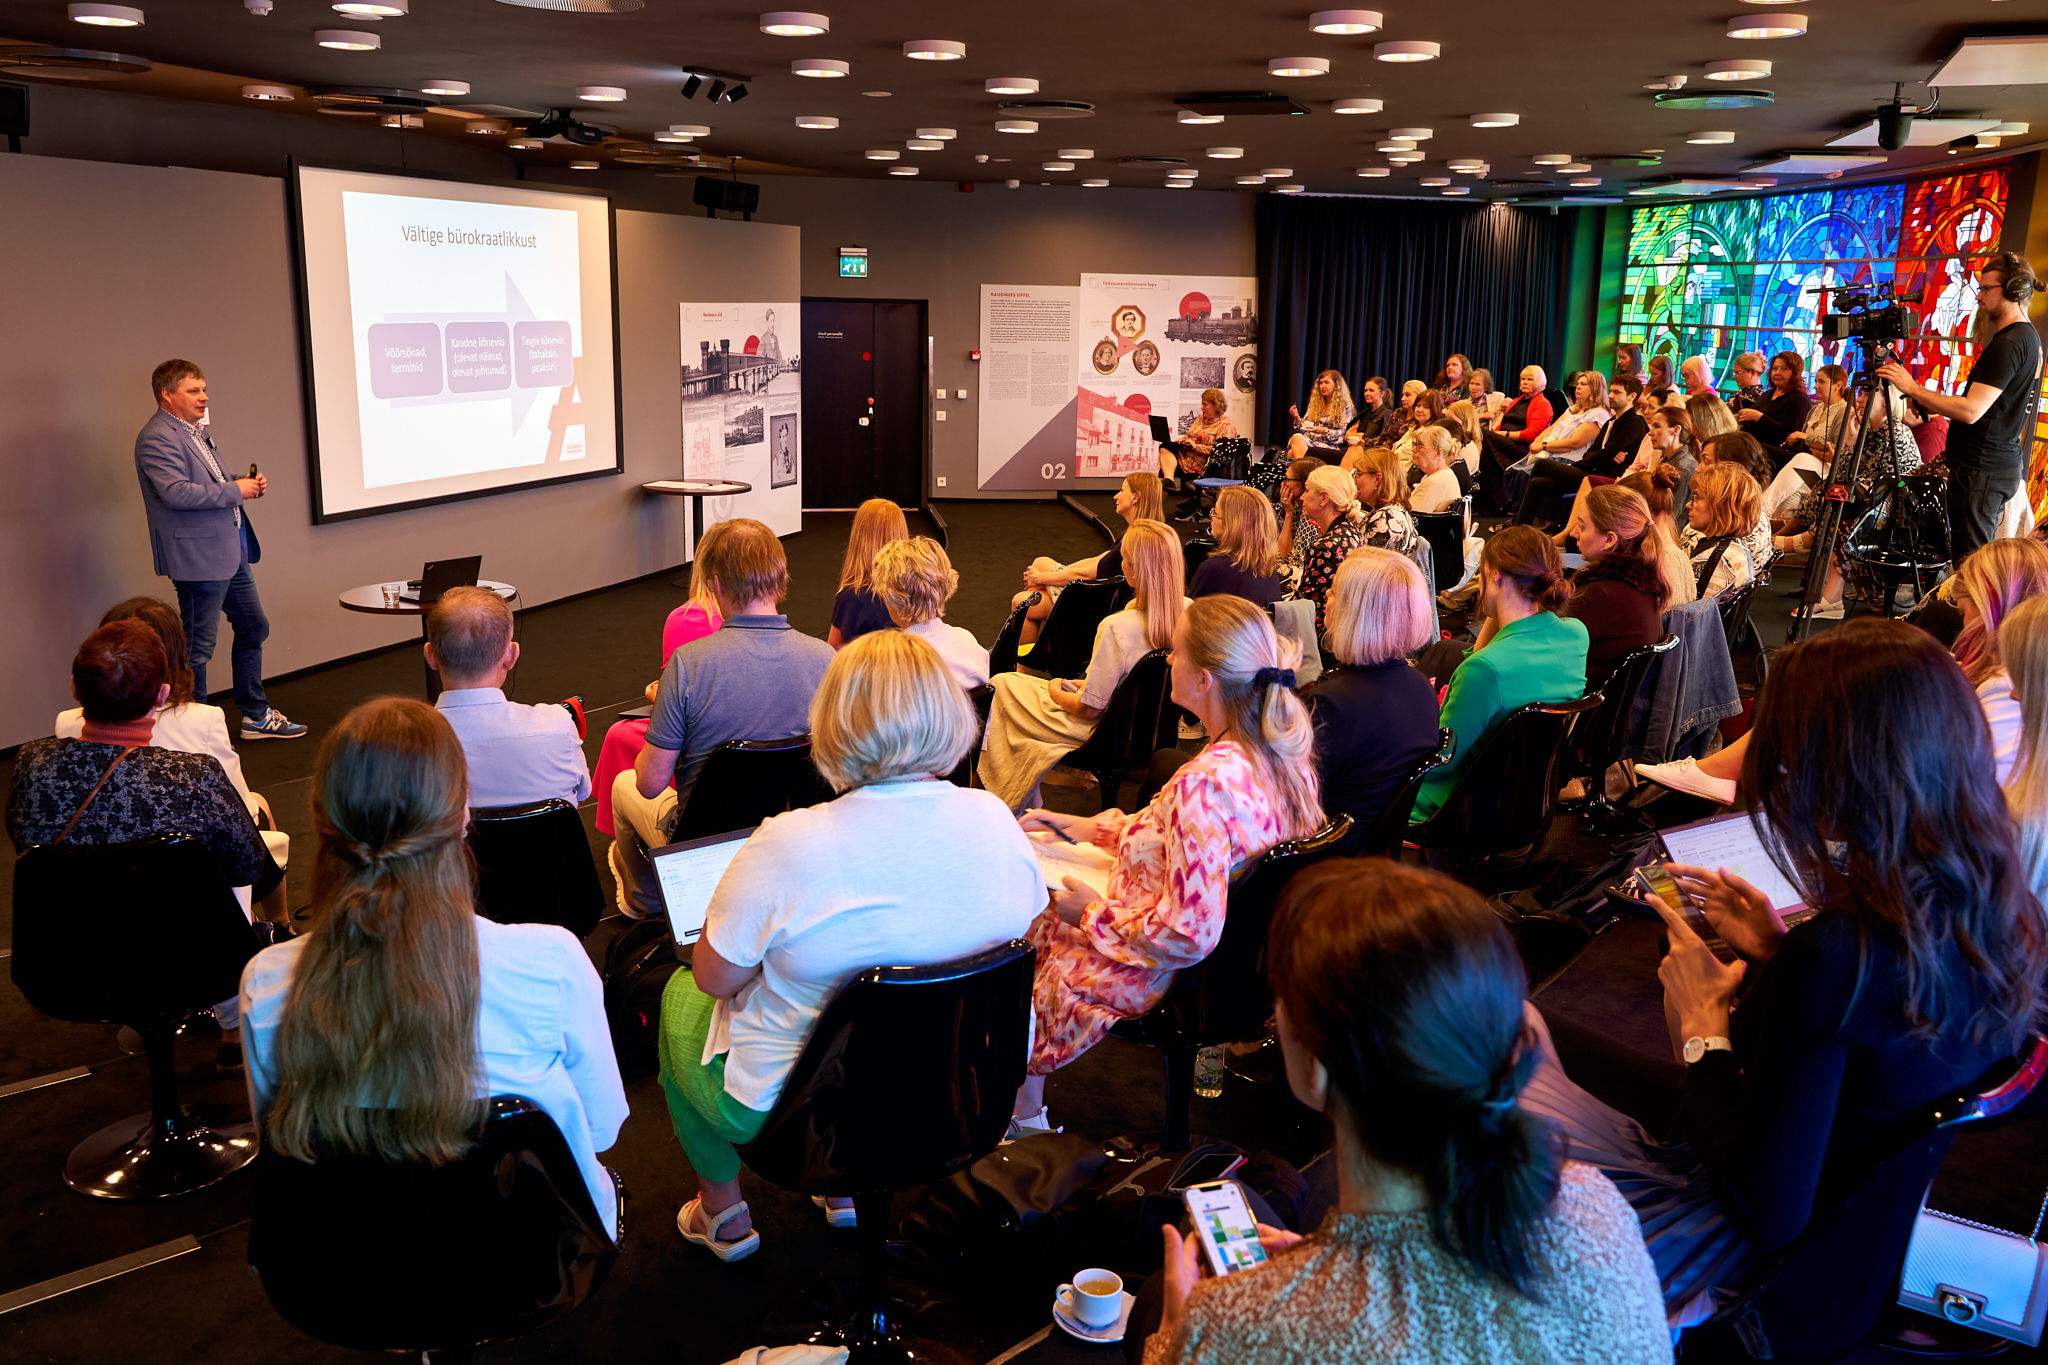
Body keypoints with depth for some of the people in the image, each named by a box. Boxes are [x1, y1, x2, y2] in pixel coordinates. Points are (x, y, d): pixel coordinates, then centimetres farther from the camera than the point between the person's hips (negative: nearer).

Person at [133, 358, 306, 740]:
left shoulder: (198, 430, 18)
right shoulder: (157, 438, -15)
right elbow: (177, 492, -26)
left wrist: (249, 484, 9)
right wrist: (235, 490, -18)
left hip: (231, 551, 10)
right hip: (198, 557, -10)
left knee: (253, 628, 17)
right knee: (197, 648, -3)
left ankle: (256, 715, 28)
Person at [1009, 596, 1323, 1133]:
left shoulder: (1203, 784, -35)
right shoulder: (1285, 755, -8)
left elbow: (1187, 935, -32)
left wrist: (1095, 910, -15)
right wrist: (1093, 828, 11)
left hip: (1160, 977, -8)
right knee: (1052, 905, 22)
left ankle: (1025, 1118, 36)